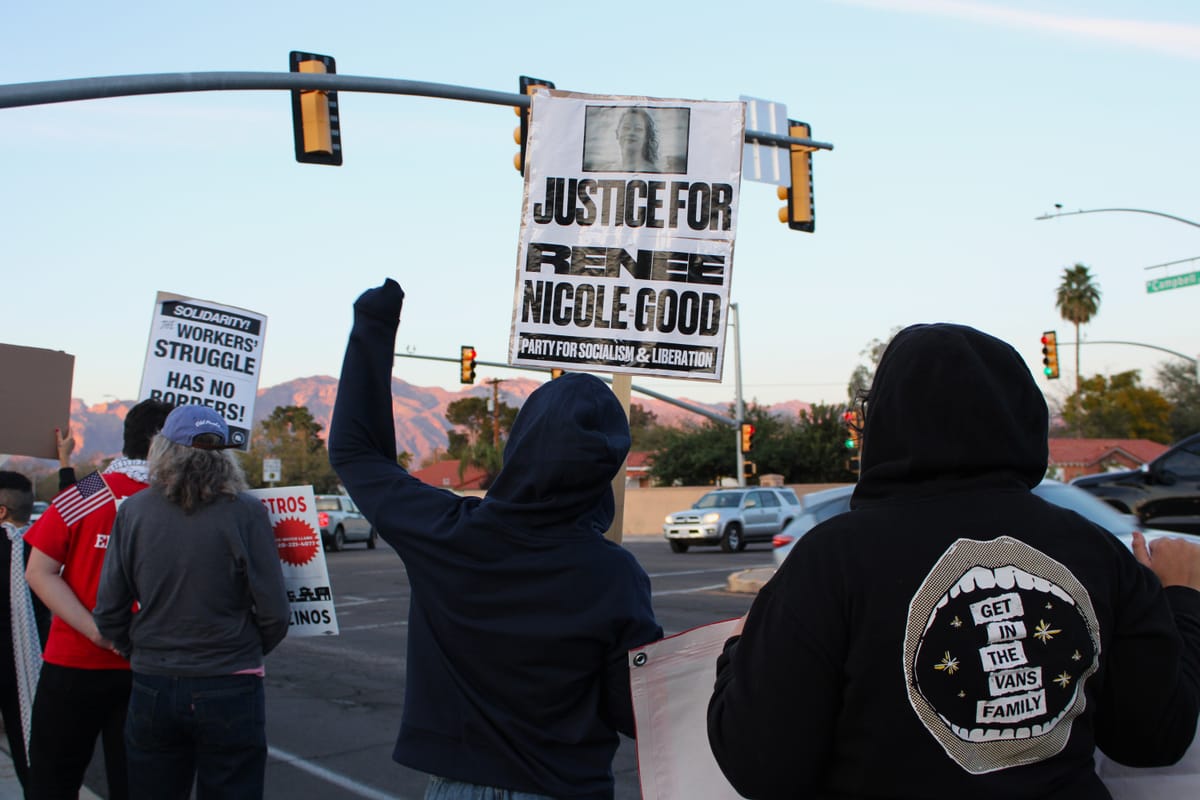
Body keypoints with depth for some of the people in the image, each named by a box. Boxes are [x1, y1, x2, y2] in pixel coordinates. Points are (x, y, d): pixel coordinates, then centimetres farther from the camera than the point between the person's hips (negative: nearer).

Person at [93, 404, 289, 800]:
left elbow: (108, 613, 0)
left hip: (151, 688, 3)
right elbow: (274, 615, -10)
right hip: (229, 691, -2)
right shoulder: (246, 514, -10)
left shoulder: (133, 511, -3)